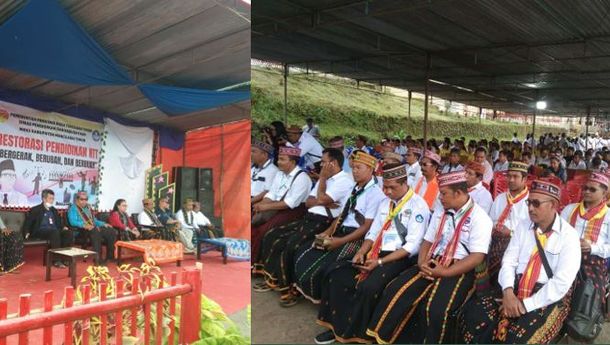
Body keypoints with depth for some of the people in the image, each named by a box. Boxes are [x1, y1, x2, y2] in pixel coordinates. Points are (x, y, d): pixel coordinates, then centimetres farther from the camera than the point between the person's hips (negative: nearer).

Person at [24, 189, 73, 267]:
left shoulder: (54, 210, 26)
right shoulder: (36, 210, 10)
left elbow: (59, 222, 30)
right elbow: (27, 223, 5)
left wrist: (63, 227, 7)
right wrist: (27, 233, -12)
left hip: (55, 231, 5)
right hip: (41, 231, -5)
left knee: (68, 233, -26)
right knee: (55, 232, -38)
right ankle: (56, 260, -39)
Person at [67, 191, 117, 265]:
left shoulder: (88, 207, 25)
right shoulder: (73, 208, 3)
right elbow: (73, 221, -14)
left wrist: (104, 224, 9)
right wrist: (84, 225, -31)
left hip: (94, 228, 7)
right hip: (82, 230, -7)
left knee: (112, 231, -15)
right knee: (95, 231, -39)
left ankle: (110, 256, -11)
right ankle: (98, 258, -39)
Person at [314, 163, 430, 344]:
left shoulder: (418, 205, -9)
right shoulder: (385, 202, 15)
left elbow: (412, 246, -17)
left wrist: (380, 262, -22)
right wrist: (361, 252, -4)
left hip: (401, 258, -7)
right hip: (377, 252, 8)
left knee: (368, 287, -32)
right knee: (334, 273, -9)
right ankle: (339, 325, -1)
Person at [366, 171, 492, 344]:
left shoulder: (479, 218, -7)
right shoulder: (440, 213, 15)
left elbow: (477, 257, -14)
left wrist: (444, 272, -20)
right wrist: (422, 262, -3)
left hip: (458, 271, -6)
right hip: (432, 265, 6)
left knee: (435, 309, -31)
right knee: (395, 291, -14)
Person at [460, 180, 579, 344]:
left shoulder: (569, 236, -8)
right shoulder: (523, 226, 7)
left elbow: (561, 283, -15)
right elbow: (509, 261, 3)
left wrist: (526, 305, -18)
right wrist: (508, 292, -15)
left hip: (548, 298, -4)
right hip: (516, 289, 4)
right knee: (473, 314, -19)